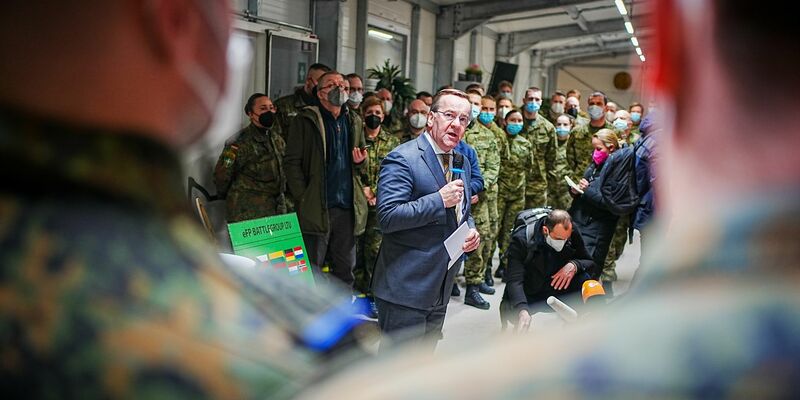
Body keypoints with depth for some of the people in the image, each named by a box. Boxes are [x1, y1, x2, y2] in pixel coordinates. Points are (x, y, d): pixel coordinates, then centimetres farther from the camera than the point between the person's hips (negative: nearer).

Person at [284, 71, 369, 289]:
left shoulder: (354, 122, 15)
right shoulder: (306, 120, 0)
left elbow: (363, 165, 24)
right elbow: (292, 162, -4)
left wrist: (361, 161, 0)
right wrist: (302, 199, -11)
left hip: (348, 206, 5)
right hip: (317, 207, -5)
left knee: (346, 269, 11)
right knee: (312, 268, 0)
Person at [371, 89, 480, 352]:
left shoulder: (462, 164, 13)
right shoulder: (402, 159, -15)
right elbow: (387, 216, -24)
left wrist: (471, 232, 3)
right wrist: (439, 200, -24)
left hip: (440, 289, 9)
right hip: (405, 288, -9)